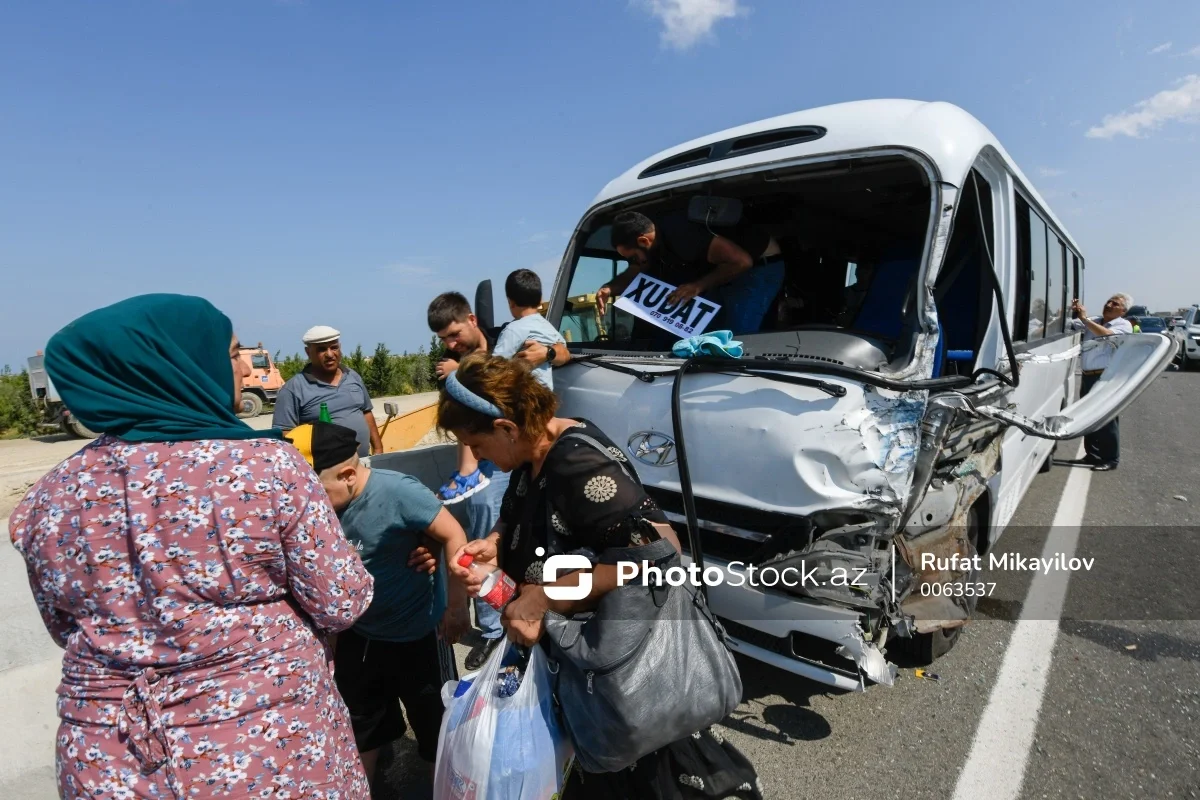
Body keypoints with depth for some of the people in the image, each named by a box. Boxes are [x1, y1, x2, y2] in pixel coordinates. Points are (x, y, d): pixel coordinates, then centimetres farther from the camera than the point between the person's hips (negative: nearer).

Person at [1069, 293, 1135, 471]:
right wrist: (1070, 311, -10)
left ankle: (1111, 459, 5)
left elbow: (1106, 334, -22)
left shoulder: (1124, 325, -3)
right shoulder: (1093, 321, 14)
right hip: (1087, 376, 6)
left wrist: (1084, 318, -23)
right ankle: (1092, 454, 21)